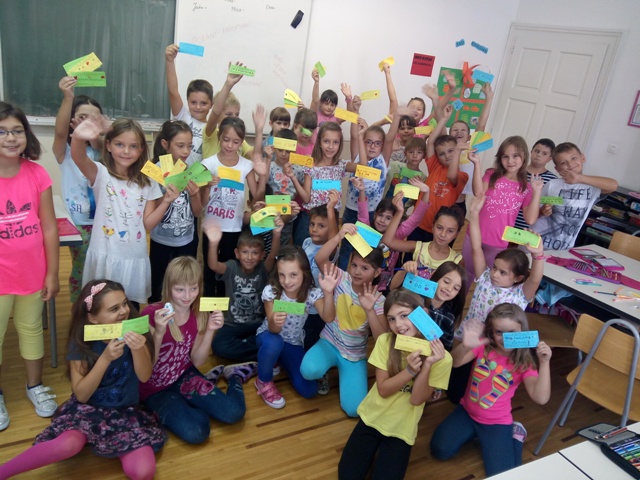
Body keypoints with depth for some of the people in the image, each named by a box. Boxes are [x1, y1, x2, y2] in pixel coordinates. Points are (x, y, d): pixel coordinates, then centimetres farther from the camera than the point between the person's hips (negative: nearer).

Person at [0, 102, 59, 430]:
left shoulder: (37, 175, -8)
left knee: (32, 330, 19)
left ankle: (35, 386, 39)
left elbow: (49, 227, -4)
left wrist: (52, 273, -2)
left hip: (33, 273, 2)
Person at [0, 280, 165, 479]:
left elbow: (144, 376, -15)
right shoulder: (81, 342, -12)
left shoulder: (134, 332, -9)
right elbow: (81, 395, -16)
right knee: (69, 444, -35)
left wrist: (138, 350, -36)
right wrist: (105, 358, -31)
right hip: (89, 408, -2)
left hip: (127, 411, 2)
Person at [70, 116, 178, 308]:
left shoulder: (147, 182, 4)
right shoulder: (101, 174, -6)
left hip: (134, 258, 3)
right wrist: (78, 138, -51)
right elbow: (78, 158, -29)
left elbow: (148, 223, 2)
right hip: (105, 257, -3)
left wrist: (166, 202, -13)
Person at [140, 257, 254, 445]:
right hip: (155, 388, -3)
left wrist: (210, 330, -19)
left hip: (185, 377, 3)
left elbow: (197, 361, -4)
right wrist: (158, 333, -36)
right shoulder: (151, 314, -22)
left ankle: (235, 375, 16)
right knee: (195, 432, -25)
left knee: (234, 412, -16)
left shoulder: (200, 315, -6)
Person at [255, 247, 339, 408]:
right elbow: (273, 330, -29)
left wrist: (328, 293, -56)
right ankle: (264, 381, -8)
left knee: (309, 390, -10)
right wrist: (275, 322, -54)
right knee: (273, 343, -40)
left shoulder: (312, 293, -21)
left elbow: (328, 318, -38)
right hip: (268, 336, -2)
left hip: (294, 343, 2)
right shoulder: (271, 291, -24)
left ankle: (281, 361, 19)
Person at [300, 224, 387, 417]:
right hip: (329, 343, 0)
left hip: (355, 355, 0)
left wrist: (369, 310, -34)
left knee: (353, 409, -11)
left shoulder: (378, 300, -13)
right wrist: (339, 236, -44)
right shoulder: (343, 279, -12)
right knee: (309, 371, -33)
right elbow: (319, 259, -31)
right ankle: (326, 369, 6)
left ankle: (342, 371, 19)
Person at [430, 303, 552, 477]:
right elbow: (454, 362, -26)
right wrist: (465, 345, -49)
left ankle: (515, 434, 15)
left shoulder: (524, 364, -13)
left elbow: (541, 398, -27)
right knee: (440, 450, -10)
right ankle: (474, 432, 15)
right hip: (467, 412, 2)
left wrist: (544, 363, -37)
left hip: (497, 422, -2)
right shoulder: (483, 347, -11)